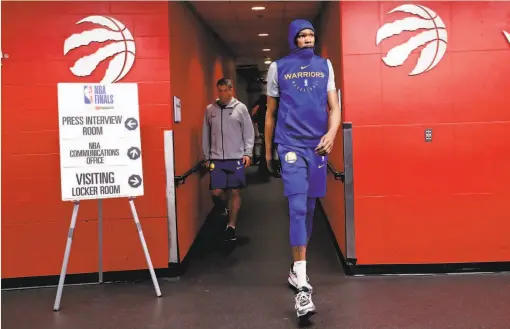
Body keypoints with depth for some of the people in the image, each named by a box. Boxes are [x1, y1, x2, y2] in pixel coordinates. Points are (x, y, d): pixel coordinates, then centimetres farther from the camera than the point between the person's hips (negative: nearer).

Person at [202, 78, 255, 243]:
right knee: (216, 192, -2)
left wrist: (247, 153, -6)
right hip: (216, 159, 2)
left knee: (235, 192, 1)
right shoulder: (210, 109, 6)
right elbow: (206, 135, 11)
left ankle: (231, 226, 13)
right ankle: (225, 210, 31)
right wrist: (206, 157, 10)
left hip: (236, 158, -1)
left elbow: (249, 132, 1)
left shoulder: (240, 108, 0)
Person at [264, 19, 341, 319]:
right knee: (298, 209, -13)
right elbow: (271, 113, 11)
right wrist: (268, 149, 12)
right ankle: (303, 287, -14)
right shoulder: (278, 67, 6)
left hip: (318, 145, 3)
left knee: (309, 209, 11)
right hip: (291, 145, -3)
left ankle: (296, 269, 28)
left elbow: (334, 107, 7)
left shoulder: (325, 66, 11)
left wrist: (331, 134, -12)